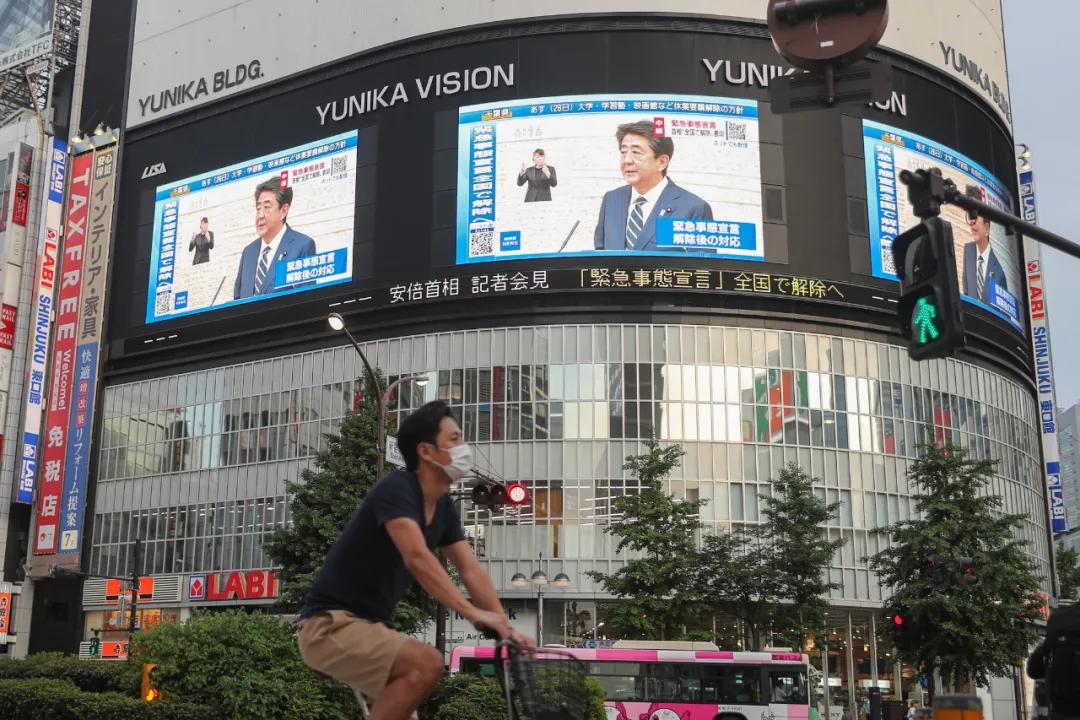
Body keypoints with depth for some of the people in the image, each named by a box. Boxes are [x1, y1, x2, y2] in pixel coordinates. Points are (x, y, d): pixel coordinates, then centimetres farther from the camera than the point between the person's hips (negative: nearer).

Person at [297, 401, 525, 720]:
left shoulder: (444, 506, 8)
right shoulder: (396, 489, -18)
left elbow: (471, 570, 3)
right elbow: (417, 557, -33)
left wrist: (506, 628, -9)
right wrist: (472, 612, -40)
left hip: (370, 624, 10)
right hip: (332, 623, -10)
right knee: (426, 663, -28)